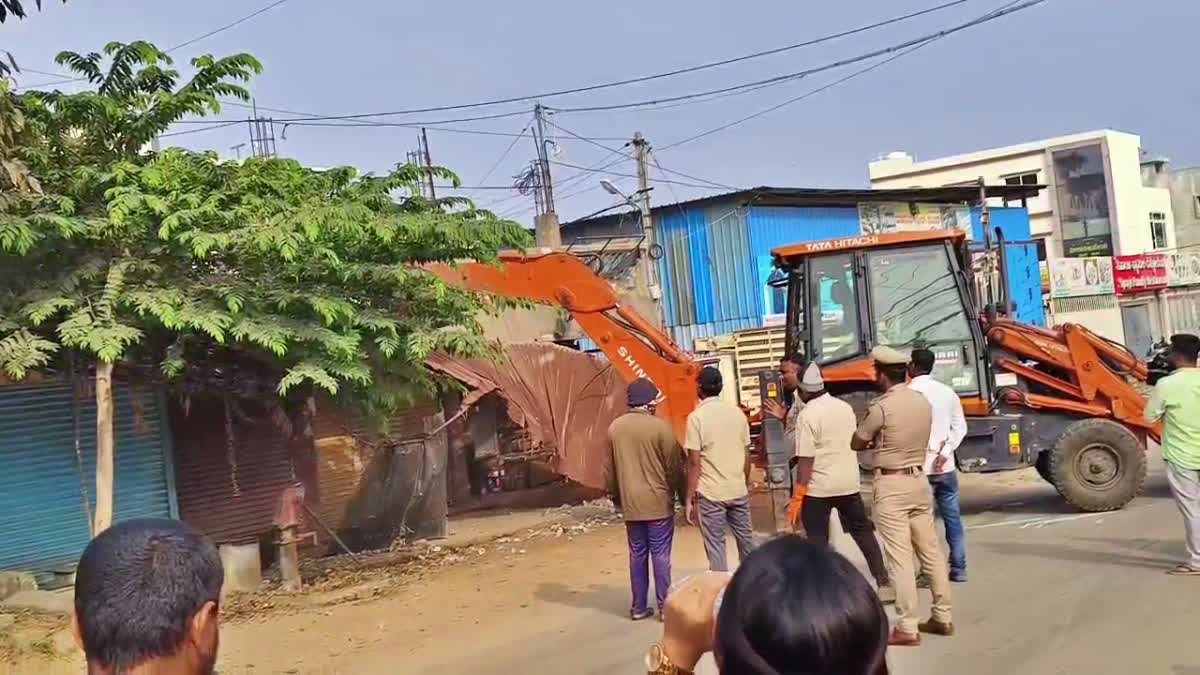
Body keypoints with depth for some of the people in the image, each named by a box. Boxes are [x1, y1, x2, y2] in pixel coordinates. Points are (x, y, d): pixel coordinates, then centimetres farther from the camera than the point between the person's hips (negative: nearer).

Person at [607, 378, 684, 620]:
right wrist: (682, 494, 5)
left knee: (637, 554, 11)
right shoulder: (660, 426, -12)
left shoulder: (615, 427, 3)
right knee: (660, 555, 2)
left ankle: (638, 607, 15)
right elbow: (674, 465, -7)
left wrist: (616, 496, 22)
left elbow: (611, 467, 10)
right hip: (658, 501, -4)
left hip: (630, 502, 4)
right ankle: (665, 605, 6)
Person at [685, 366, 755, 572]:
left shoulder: (696, 417, -11)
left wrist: (690, 497, -7)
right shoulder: (737, 412, 3)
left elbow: (694, 462, -12)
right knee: (745, 539, 16)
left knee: (715, 546, 2)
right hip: (738, 490, 5)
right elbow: (747, 455, 9)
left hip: (710, 493, -5)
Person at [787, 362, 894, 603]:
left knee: (818, 541, 5)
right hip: (849, 483, 6)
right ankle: (884, 584, 18)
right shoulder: (845, 407, 4)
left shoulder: (807, 416, -16)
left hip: (818, 488, -6)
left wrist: (797, 497, -15)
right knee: (863, 532, 16)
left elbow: (805, 460, -19)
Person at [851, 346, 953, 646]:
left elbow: (856, 443, -4)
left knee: (900, 557, -5)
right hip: (918, 480, 7)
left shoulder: (881, 407, -16)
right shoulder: (923, 403, 5)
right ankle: (942, 617, 21)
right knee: (930, 551, 13)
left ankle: (908, 628, -3)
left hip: (891, 485, -7)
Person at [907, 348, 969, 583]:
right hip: (946, 466, 5)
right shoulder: (947, 392, 6)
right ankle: (958, 569, 17)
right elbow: (960, 428, 2)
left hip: (920, 467, -5)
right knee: (953, 517, 12)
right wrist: (944, 452, -5)